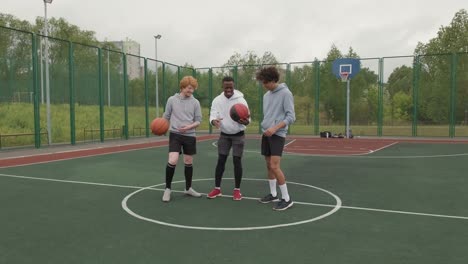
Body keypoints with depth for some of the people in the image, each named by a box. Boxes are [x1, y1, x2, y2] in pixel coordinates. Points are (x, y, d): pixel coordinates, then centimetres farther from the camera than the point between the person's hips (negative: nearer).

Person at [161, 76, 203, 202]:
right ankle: (167, 189, 3)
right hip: (175, 134, -2)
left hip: (190, 136, 2)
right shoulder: (172, 100, 0)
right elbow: (166, 117, 7)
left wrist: (189, 127, -15)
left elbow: (198, 120, 2)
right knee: (172, 161, -15)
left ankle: (188, 188, 28)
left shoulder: (195, 102, 2)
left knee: (189, 162, 11)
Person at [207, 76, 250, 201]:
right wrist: (214, 121, -39)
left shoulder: (241, 100, -14)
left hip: (238, 135, -2)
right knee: (221, 161, 4)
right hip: (224, 135, 2)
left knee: (237, 161, -1)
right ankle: (217, 188, 14)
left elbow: (246, 118, -17)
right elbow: (213, 115, -13)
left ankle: (237, 190, 11)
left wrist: (245, 121, -43)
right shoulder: (217, 100, -7)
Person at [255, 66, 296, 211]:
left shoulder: (285, 93, -10)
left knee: (275, 166, -13)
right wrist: (265, 127, 9)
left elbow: (291, 117, -15)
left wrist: (275, 128, -23)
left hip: (278, 135, -7)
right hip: (266, 134, 8)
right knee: (269, 165, 11)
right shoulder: (266, 95, 12)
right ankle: (273, 194, 24)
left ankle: (286, 199, -3)